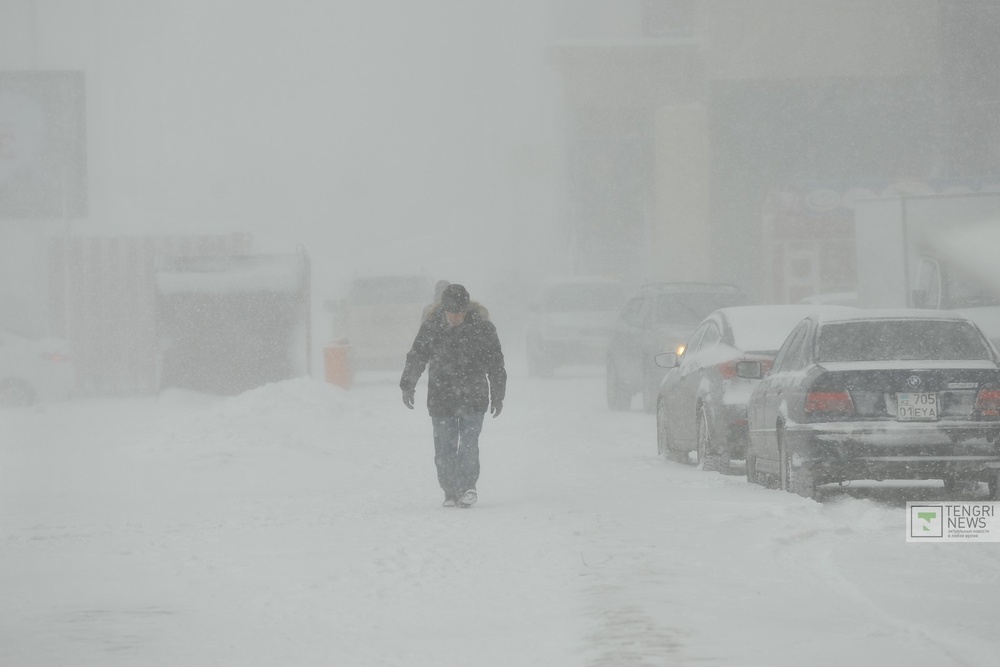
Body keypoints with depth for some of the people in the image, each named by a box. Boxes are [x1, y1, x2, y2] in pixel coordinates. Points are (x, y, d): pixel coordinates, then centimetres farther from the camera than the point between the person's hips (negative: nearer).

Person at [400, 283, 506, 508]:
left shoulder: (482, 327, -3)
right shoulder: (431, 327, -2)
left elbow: (496, 364, 6)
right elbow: (416, 357, 8)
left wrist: (497, 396, 9)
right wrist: (408, 386, 1)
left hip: (473, 399, -1)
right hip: (441, 399, 1)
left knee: (469, 444, -11)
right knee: (444, 447, 1)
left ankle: (468, 487, -1)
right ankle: (450, 491, 12)